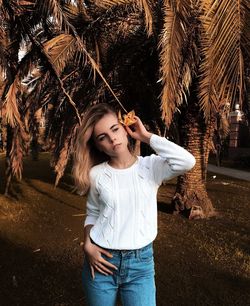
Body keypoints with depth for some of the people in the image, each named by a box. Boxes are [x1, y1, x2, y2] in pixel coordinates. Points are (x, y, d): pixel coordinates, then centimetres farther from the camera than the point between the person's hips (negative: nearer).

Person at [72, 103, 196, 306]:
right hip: (102, 261, 2)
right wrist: (88, 245, -6)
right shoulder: (96, 174, -3)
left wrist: (146, 136, -16)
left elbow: (187, 162, -25)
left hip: (140, 262, -1)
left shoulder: (150, 167, -7)